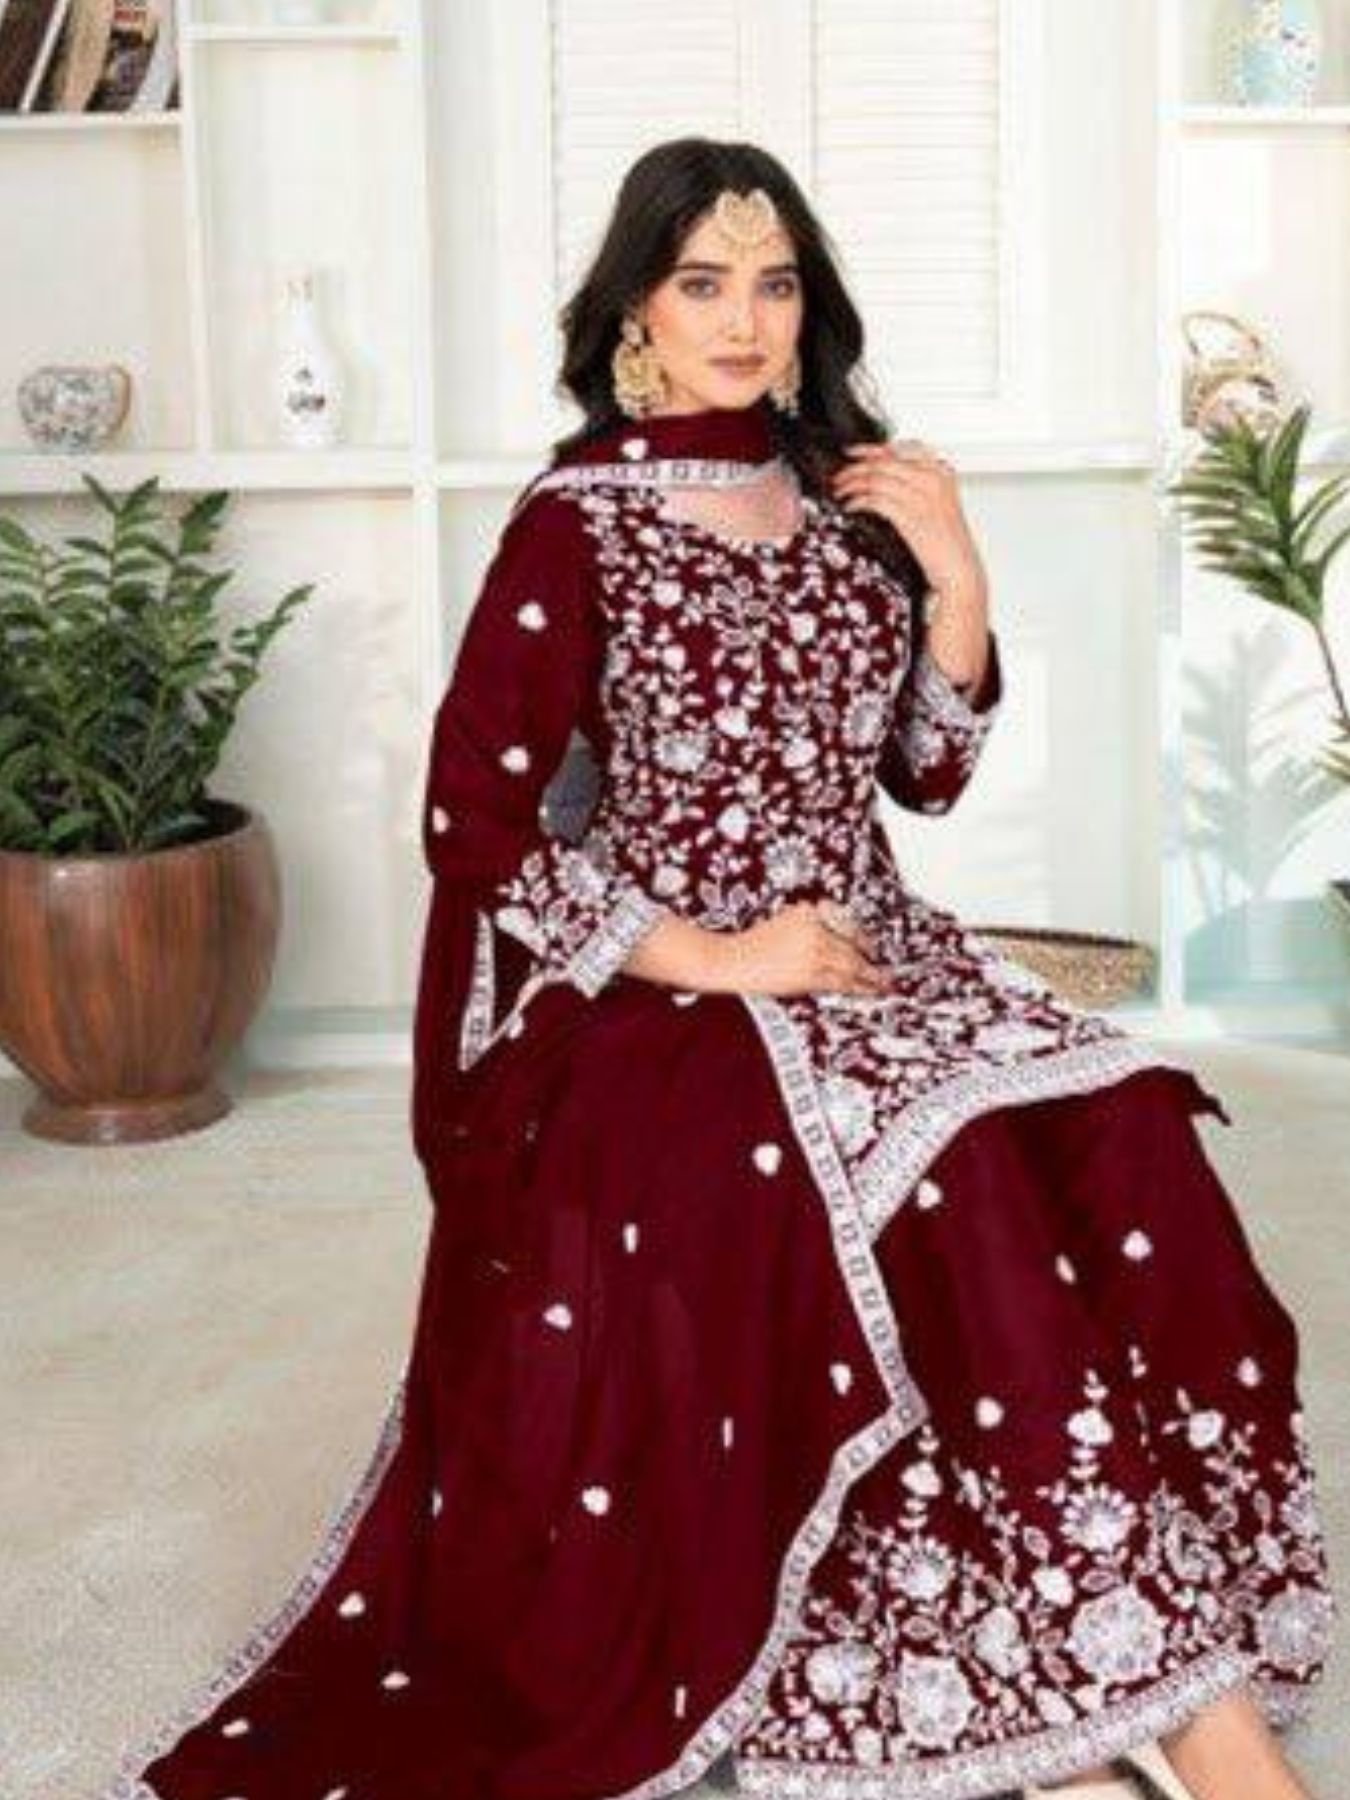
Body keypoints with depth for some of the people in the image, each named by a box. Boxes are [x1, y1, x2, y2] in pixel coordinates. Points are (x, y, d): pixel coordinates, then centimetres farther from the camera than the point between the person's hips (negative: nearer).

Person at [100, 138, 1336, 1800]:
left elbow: (929, 769, 14)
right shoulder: (575, 525, -5)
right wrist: (718, 959, -14)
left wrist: (953, 573, -2)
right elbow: (475, 826, -10)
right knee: (973, 1203, -30)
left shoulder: (842, 500, 11)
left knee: (1115, 1155, -23)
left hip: (871, 955, 5)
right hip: (666, 999, -5)